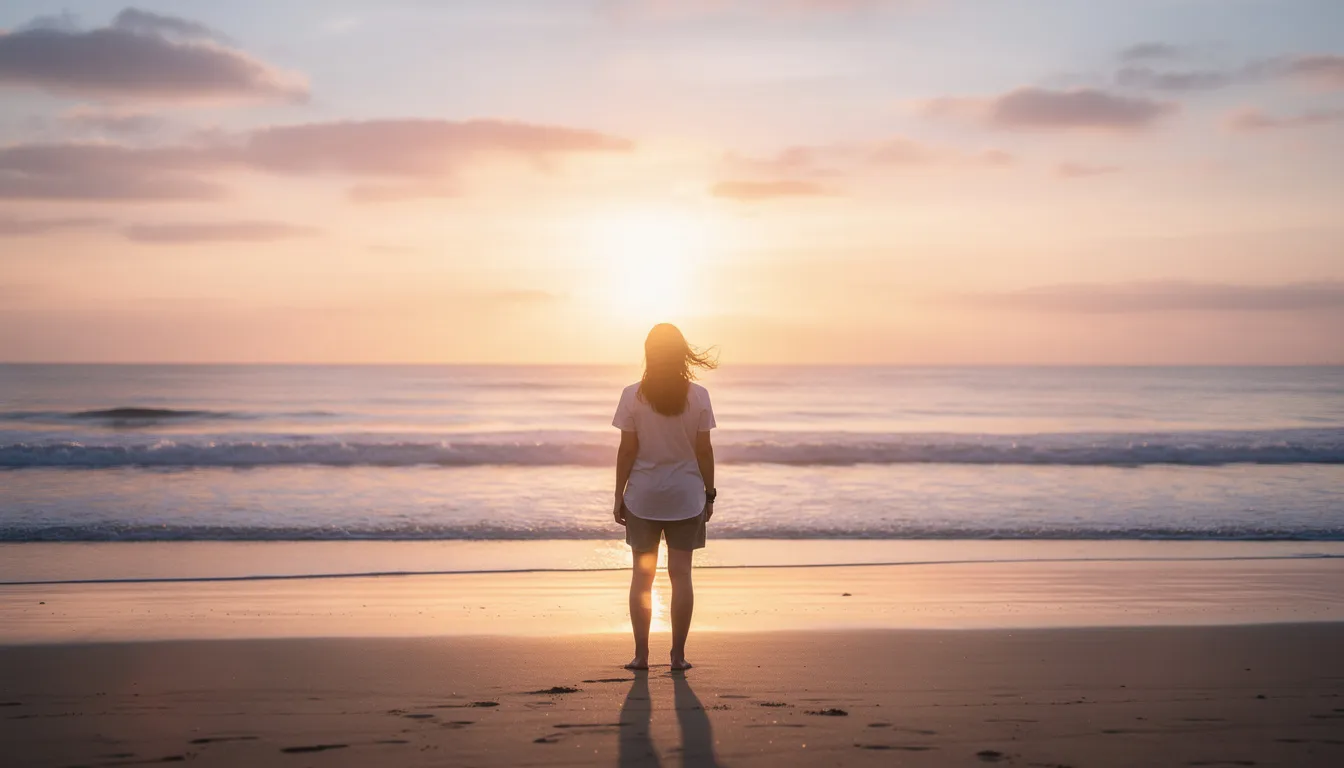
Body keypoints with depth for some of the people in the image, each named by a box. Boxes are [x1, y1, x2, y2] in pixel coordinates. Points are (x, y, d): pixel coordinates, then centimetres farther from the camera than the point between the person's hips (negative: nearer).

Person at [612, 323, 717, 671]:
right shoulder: (698, 396, -5)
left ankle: (641, 654, 10)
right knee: (681, 573, 6)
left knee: (642, 574, 9)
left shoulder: (633, 395, -7)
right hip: (686, 496, 0)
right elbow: (704, 450, -3)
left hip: (643, 496, 0)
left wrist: (619, 495, 2)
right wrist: (709, 493, 8)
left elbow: (627, 450, -6)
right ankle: (678, 654, 9)